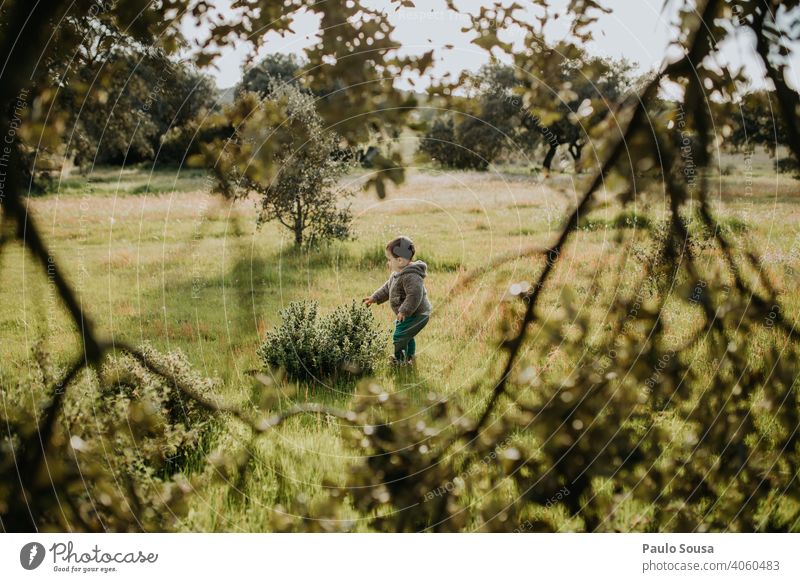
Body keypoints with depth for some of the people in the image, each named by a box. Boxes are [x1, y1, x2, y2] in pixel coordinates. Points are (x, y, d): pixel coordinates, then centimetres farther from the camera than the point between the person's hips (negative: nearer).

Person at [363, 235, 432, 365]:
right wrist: (374, 298, 20)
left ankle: (398, 360, 3)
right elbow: (387, 288, 22)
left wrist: (404, 311, -33)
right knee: (407, 336, 24)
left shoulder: (410, 277, -28)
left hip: (416, 315, -11)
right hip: (410, 314, 11)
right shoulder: (397, 274, 8)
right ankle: (409, 358, 40)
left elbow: (414, 295, -36)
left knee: (399, 337, -10)